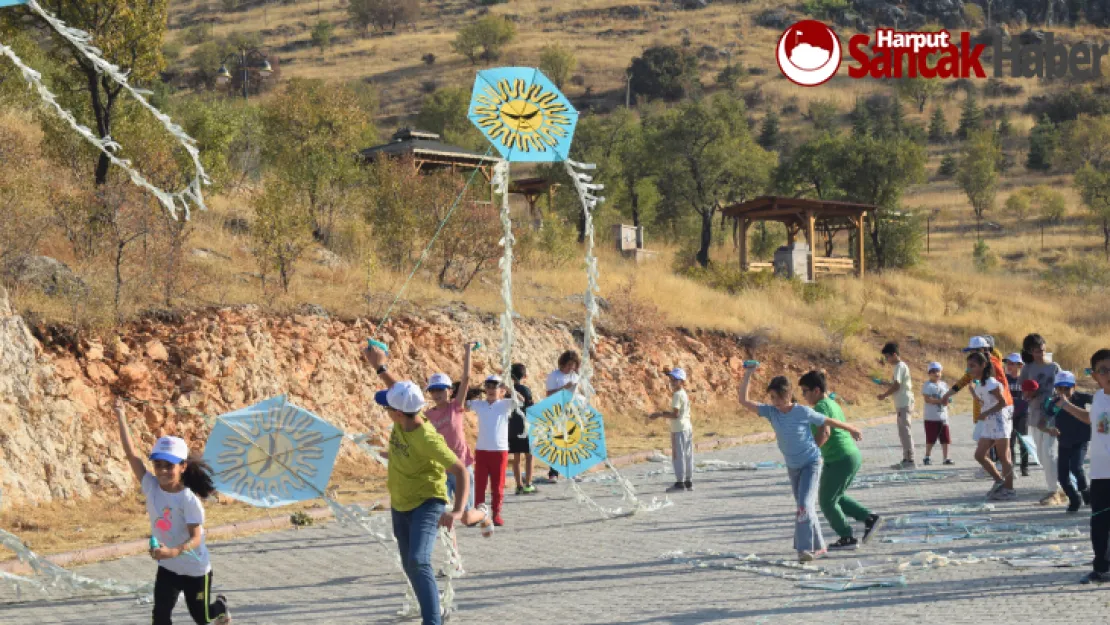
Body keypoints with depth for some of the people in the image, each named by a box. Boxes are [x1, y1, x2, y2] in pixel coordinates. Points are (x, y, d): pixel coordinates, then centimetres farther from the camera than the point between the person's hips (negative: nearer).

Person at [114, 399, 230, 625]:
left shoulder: (188, 499, -25)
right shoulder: (151, 487, -12)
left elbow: (196, 538, -27)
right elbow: (131, 454, -15)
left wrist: (173, 552, -47)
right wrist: (121, 417, -19)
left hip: (195, 570, -4)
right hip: (167, 568, 4)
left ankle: (220, 606, 49)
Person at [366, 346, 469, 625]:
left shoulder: (427, 439, -32)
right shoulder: (404, 419, -13)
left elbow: (461, 471, -34)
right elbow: (399, 391, 12)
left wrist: (457, 511, -44)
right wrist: (380, 367, 10)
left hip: (427, 504, -8)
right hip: (400, 505, 8)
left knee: (418, 561, -28)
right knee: (410, 566, 18)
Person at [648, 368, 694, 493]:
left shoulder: (677, 395, -14)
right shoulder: (684, 394, 15)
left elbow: (675, 414, -19)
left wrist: (660, 414, -13)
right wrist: (663, 413, 19)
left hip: (679, 429, -10)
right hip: (688, 427, 10)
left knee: (678, 455, -7)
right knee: (687, 456, 12)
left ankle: (680, 483, -9)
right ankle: (688, 481, 16)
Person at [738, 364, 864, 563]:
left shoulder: (804, 412, -22)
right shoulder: (771, 412, -12)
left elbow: (828, 421, -7)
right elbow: (744, 401, -14)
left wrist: (851, 429, 7)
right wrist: (748, 375, -21)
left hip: (811, 463, -5)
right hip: (792, 466, 5)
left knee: (805, 505, -20)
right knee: (804, 507, 16)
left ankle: (805, 548, -19)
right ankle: (818, 546, 32)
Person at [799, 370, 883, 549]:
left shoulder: (821, 406, -14)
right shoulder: (832, 404, 16)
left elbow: (824, 433, -29)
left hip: (840, 460, -10)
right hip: (852, 455, 10)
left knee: (827, 501, 4)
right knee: (836, 497, 23)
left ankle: (847, 538, 9)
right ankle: (870, 518, 16)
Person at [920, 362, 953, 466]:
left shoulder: (943, 385, 13)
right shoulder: (927, 385, -6)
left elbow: (946, 398, 14)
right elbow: (927, 399, -16)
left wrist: (946, 401, -10)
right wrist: (939, 401, -23)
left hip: (943, 417, 5)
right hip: (931, 417, -5)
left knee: (945, 439, 6)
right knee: (930, 440, -1)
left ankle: (946, 458, 13)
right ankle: (927, 457, 11)